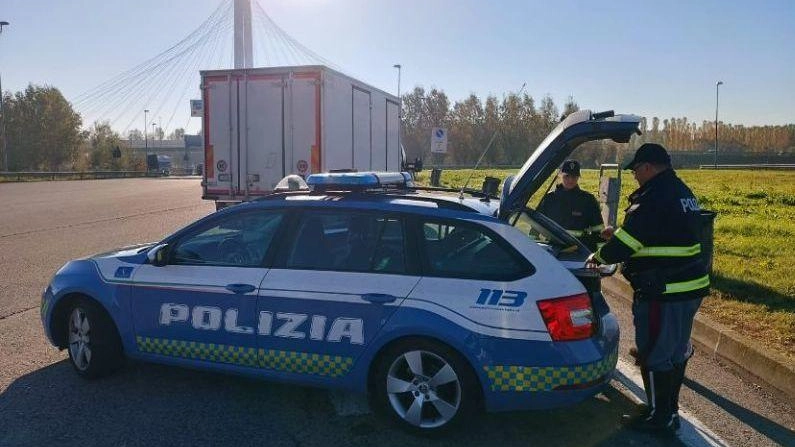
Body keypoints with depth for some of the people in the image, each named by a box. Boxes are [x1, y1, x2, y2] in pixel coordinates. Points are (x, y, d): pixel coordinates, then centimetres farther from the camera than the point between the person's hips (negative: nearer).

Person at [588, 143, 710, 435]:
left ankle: (660, 418, 16)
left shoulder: (653, 198, -20)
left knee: (654, 355, 3)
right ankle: (670, 409, 36)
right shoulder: (683, 193, 13)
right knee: (676, 350, 20)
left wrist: (599, 256, 2)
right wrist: (616, 238, 19)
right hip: (691, 285, 10)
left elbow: (624, 243, -18)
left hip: (664, 292, -10)